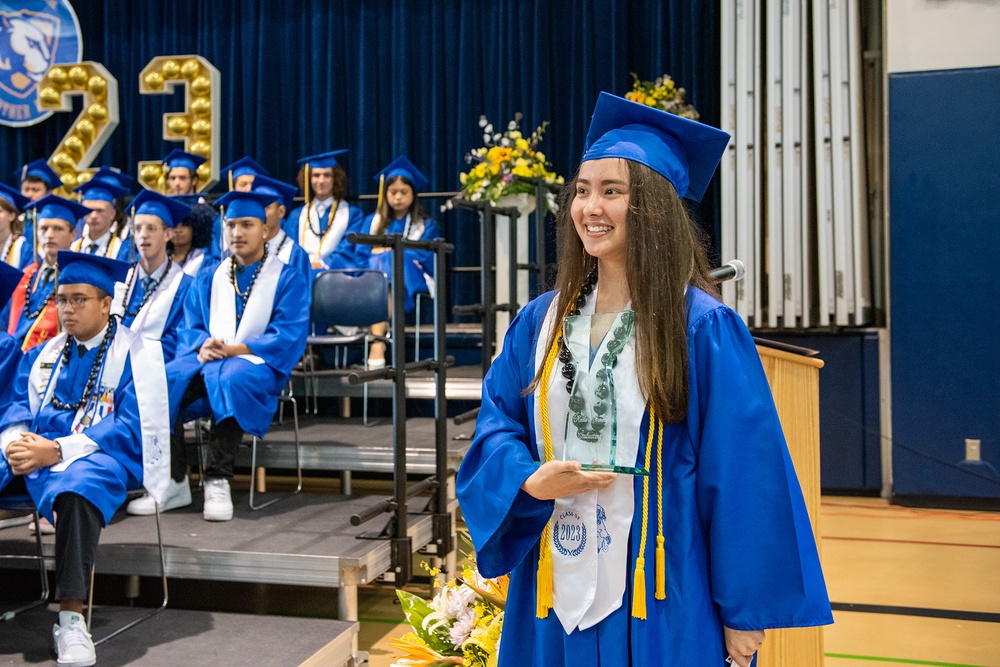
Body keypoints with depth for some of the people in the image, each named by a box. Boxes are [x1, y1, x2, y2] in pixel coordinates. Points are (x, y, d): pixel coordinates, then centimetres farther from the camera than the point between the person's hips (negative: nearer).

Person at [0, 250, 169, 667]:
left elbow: (133, 428, -9)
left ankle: (71, 618, -38)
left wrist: (57, 451, -20)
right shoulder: (43, 353, 21)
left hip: (100, 456, -6)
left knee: (78, 483, -40)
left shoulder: (136, 353, 1)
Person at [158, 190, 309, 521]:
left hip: (256, 361, -4)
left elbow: (289, 336, -7)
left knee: (232, 379, -39)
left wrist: (231, 349, -17)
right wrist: (202, 346, -12)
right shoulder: (210, 279, 20)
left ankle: (218, 481, -34)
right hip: (208, 360, 4)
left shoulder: (288, 278, 5)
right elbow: (191, 326, 13)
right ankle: (172, 479, -24)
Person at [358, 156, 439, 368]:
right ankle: (378, 339, -50)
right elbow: (362, 257, 7)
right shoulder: (373, 222, 19)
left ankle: (377, 342, -48)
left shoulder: (426, 225, 14)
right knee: (378, 266, -33)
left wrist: (386, 251, -5)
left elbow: (424, 258, -1)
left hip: (411, 283, -1)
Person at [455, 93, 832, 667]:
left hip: (660, 602, -4)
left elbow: (744, 477, -11)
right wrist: (530, 480, -14)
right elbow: (496, 427, 7)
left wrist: (745, 612, -10)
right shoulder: (541, 322, 3)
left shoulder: (703, 329, -11)